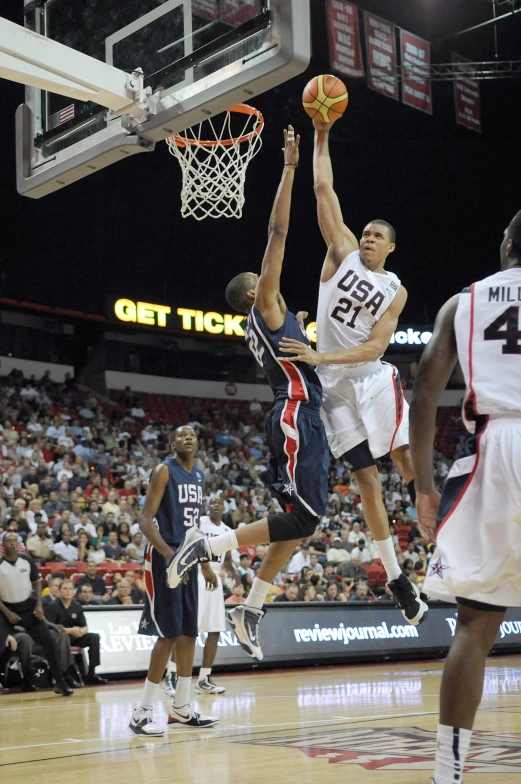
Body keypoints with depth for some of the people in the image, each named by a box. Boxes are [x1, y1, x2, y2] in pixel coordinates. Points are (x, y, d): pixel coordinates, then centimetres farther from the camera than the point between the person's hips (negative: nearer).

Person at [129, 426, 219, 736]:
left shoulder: (200, 476, 14)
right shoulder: (164, 471, -9)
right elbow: (146, 520, -17)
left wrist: (205, 564, 21)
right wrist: (168, 552, -32)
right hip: (165, 558, -8)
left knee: (189, 633, 10)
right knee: (169, 634, -11)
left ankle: (182, 707, 19)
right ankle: (143, 712, -4)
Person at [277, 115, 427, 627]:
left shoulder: (395, 291, 2)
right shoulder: (343, 250, 6)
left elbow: (374, 346, -11)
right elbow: (324, 190, 1)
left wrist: (321, 356, -21)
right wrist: (322, 139, -2)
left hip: (375, 381, -1)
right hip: (336, 390, 1)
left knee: (410, 462, -9)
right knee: (368, 483, 3)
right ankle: (397, 580, 12)